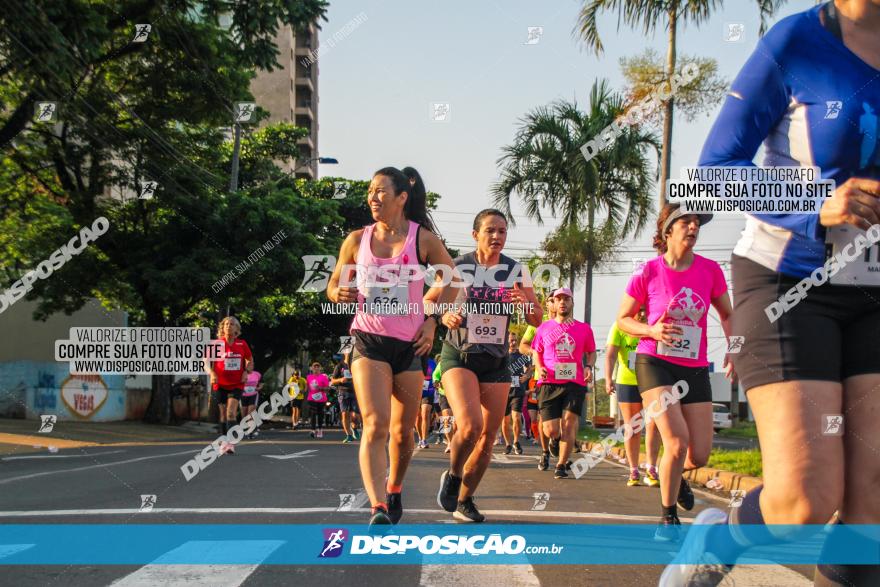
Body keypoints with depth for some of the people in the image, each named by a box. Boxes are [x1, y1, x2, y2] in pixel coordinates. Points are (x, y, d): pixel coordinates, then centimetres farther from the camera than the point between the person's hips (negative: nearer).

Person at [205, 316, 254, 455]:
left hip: (236, 384, -1)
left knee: (231, 413, -15)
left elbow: (250, 361, 13)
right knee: (223, 414, 8)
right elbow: (206, 361, -4)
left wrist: (246, 372, -5)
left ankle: (230, 443, -17)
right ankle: (224, 442, 21)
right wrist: (212, 373, -20)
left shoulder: (242, 344, 0)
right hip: (220, 384, 1)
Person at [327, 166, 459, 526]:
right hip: (369, 341, 0)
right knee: (375, 425, -18)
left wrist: (432, 320, 3)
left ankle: (394, 491, 36)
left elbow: (450, 280, 12)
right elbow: (334, 285, 14)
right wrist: (340, 293, -10)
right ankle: (378, 510, -26)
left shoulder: (423, 239, -1)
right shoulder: (357, 240, 3)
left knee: (403, 432, 10)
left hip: (410, 344, 1)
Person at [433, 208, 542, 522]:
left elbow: (537, 319, 5)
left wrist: (525, 304, -18)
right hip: (458, 356, -3)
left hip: (496, 361, 4)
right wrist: (444, 316, -19)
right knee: (470, 425, -24)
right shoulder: (457, 267, -4)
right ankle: (452, 475, 6)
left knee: (488, 438, 2)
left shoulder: (515, 271, 3)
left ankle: (464, 500, 22)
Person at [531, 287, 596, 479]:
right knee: (550, 430, -5)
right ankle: (556, 440, 32)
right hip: (550, 383, 0)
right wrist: (539, 368, -2)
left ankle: (561, 465, 5)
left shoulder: (584, 328, 10)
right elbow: (536, 352, 18)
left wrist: (589, 367, -1)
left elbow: (591, 352, 20)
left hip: (575, 383, 0)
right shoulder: (544, 328, 11)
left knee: (568, 424, -9)